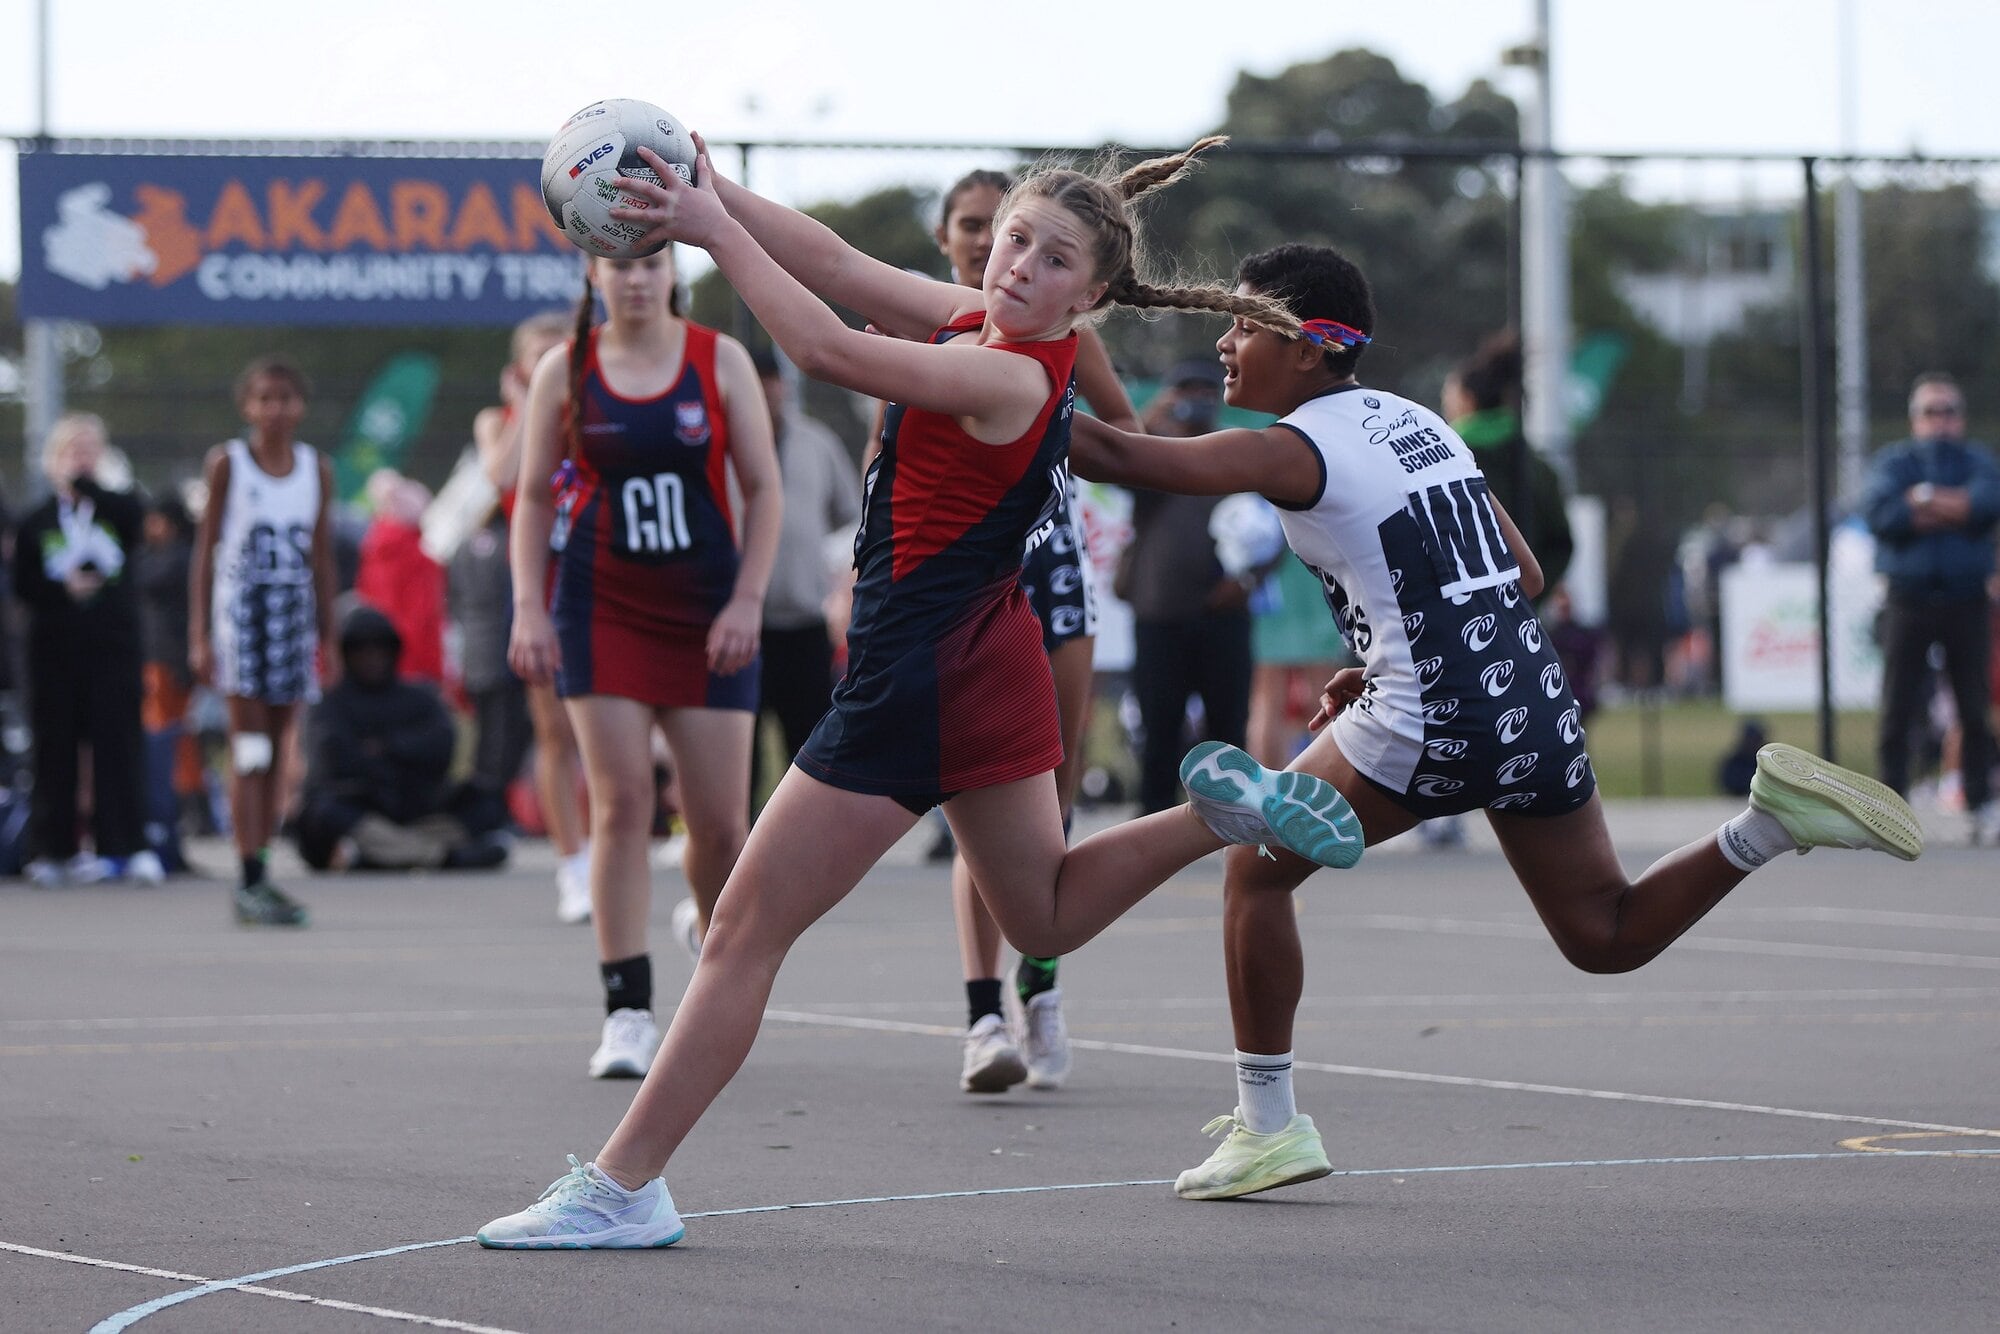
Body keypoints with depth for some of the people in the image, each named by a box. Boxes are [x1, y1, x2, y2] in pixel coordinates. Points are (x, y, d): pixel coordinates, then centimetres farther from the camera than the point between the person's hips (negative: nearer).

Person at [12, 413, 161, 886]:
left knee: (119, 741, -6)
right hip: (54, 648, 1)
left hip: (112, 646, -1)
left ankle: (126, 846, -6)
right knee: (55, 747, 2)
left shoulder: (117, 510, 7)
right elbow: (23, 585, 4)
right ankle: (54, 849, 8)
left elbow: (133, 515, -18)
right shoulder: (36, 523, 9)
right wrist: (63, 588, -12)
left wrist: (84, 482, -14)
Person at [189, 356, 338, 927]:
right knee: (249, 751, -8)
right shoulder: (226, 463, -1)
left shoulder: (316, 467, 8)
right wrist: (199, 634, -6)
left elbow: (321, 557, 12)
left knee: (276, 753, 6)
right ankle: (251, 880, -10)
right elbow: (206, 549, -1)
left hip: (296, 612, 4)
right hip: (242, 608, -4)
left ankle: (261, 876, 10)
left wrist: (328, 636, 9)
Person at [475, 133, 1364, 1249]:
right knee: (1044, 916, 28)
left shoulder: (1011, 377, -21)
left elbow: (829, 349, -29)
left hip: (919, 684, -10)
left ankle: (621, 1188, 1)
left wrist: (713, 229, -25)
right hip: (991, 665, 10)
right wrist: (713, 190, -8)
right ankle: (1226, 811, 12)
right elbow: (839, 263, 4)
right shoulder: (978, 323, 4)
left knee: (746, 932, -3)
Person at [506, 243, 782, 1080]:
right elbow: (535, 496, 7)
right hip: (601, 609, 0)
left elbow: (763, 488, 2)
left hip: (706, 616, 1)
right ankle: (628, 1012, -7)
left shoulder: (720, 361, 1)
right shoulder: (564, 371, 2)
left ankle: (710, 928, 35)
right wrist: (529, 608, -2)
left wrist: (748, 600, -7)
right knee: (621, 805, -10)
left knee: (720, 821, 0)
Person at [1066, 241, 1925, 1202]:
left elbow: (1120, 459, -13)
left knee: (1255, 871, 12)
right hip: (1537, 707, 7)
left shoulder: (1293, 449, -7)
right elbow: (1524, 575, 21)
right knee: (1605, 934, 17)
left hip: (1427, 727, -7)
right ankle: (1771, 818, -4)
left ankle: (1267, 1127, 12)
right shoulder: (1416, 423, 16)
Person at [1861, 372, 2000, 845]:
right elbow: (1877, 507, -12)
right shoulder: (1893, 461, 9)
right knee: (1898, 711, -2)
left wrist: (1921, 500, -12)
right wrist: (1956, 510, -9)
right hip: (1909, 600, 0)